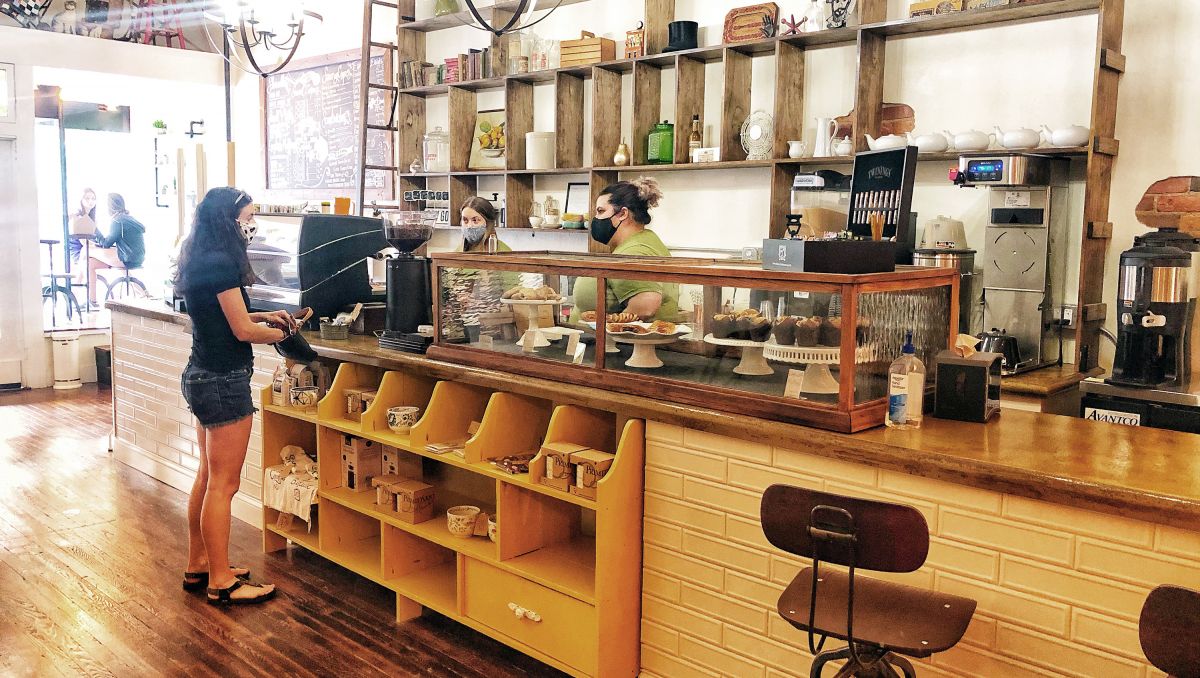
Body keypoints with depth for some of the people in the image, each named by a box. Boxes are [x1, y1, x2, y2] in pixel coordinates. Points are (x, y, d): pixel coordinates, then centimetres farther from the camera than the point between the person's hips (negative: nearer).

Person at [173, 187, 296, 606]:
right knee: (223, 485, -1)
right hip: (224, 382, -10)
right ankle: (221, 583, 9)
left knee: (208, 477, 18)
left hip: (202, 377, 10)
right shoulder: (221, 263, -19)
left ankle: (198, 567, 29)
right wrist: (284, 332, -1)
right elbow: (243, 331, -17)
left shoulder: (200, 261, 11)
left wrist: (263, 316, 9)